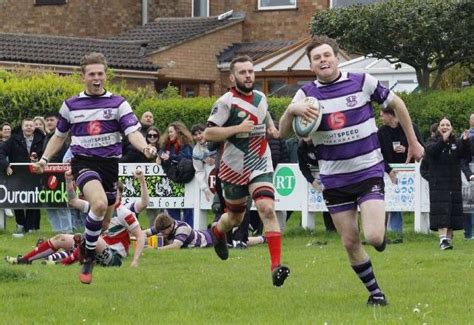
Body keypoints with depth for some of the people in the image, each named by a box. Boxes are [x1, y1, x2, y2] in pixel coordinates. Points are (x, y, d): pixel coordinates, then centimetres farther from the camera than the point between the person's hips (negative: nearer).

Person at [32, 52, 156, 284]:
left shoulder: (118, 104, 3)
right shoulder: (70, 106, 8)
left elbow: (133, 132, -9)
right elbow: (59, 136, 22)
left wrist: (145, 147, -30)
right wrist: (45, 158, 9)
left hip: (110, 163, 2)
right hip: (83, 162, -2)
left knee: (103, 221, 8)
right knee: (99, 204, -30)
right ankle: (88, 258, -17)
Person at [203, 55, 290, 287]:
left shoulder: (260, 98, 8)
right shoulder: (226, 102, -10)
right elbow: (208, 133, -15)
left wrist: (272, 129, 7)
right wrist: (238, 128, -23)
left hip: (260, 166, 3)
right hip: (235, 169, -3)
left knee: (267, 209, -19)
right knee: (235, 217, 13)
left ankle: (276, 266, -24)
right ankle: (218, 231, 52)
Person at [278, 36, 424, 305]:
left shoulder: (362, 82, -6)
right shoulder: (307, 94, -2)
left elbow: (396, 104, 8)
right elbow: (283, 132, -8)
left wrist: (413, 143, 11)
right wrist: (292, 109, -29)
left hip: (369, 172, -2)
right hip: (334, 180, 2)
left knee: (374, 237, -16)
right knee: (350, 242, 3)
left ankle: (381, 227, 21)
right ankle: (375, 291, 22)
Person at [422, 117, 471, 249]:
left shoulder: (456, 142, 9)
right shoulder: (434, 141, 1)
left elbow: (466, 155, -4)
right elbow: (431, 151, -20)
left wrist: (465, 142, -20)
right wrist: (443, 140, -32)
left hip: (454, 182, 4)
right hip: (438, 182, -4)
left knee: (453, 210, 4)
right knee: (441, 209, -14)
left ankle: (449, 238, 12)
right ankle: (443, 239, -23)